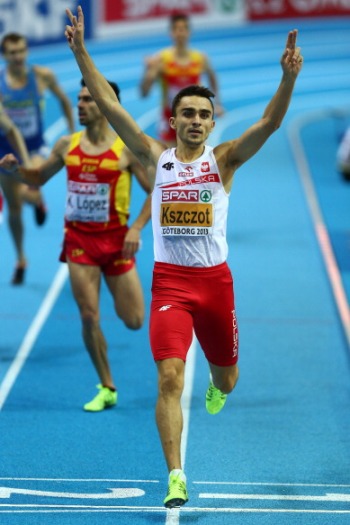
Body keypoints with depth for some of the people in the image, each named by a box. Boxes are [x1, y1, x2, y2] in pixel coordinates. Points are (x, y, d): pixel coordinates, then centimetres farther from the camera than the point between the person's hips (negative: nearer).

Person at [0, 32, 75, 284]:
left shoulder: (42, 76, -10)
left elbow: (64, 100, 6)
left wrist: (72, 131, 7)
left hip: (35, 147, -1)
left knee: (26, 192, -27)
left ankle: (38, 200, 12)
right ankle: (21, 259, 29)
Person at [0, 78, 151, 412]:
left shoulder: (127, 149, -9)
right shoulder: (67, 145, 2)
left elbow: (155, 191, -5)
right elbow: (39, 178, 15)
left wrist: (136, 229, -16)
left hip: (115, 239, -2)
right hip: (78, 238, 2)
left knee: (133, 320, 2)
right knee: (89, 316, -5)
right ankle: (107, 389, 7)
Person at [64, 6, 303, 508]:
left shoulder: (224, 159, 0)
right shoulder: (156, 157, 3)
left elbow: (270, 122, -14)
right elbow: (109, 105, -2)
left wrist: (288, 77, -30)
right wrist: (81, 52, -10)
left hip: (215, 280, 1)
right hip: (169, 281, -1)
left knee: (225, 376, 17)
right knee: (170, 377, -15)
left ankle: (218, 387, 57)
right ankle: (175, 476, -11)